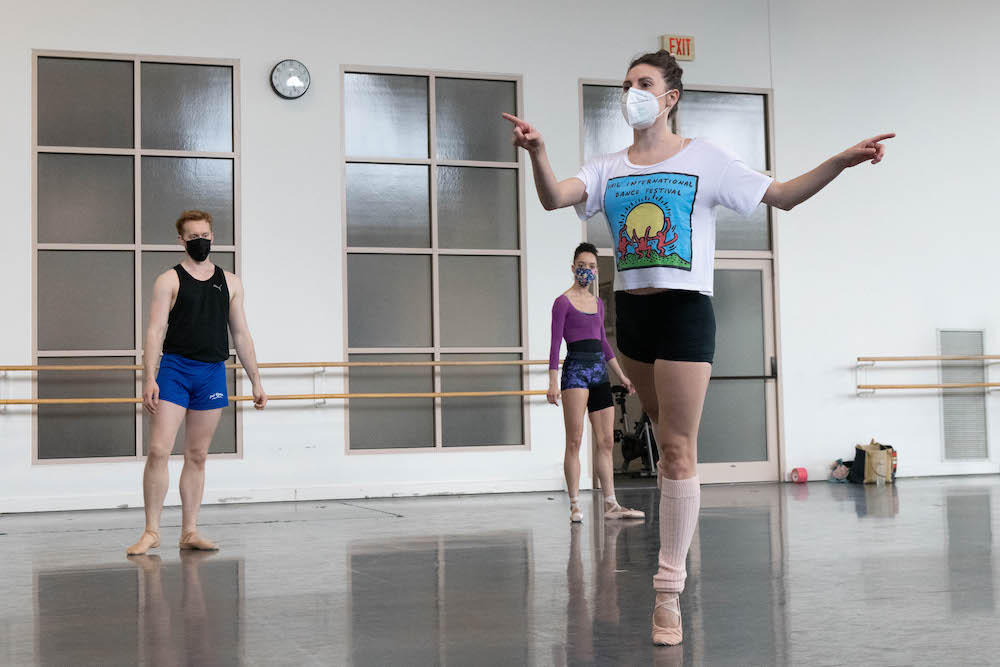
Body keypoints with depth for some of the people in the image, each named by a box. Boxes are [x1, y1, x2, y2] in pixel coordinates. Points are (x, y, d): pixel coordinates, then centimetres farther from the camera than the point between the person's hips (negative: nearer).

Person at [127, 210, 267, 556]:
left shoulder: (230, 283, 14)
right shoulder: (169, 281, 3)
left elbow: (241, 335, 16)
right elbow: (155, 331, -5)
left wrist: (256, 382, 12)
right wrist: (149, 378, -16)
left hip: (213, 372, 3)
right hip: (175, 369, -3)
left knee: (197, 457, 7)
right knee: (158, 451, -11)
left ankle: (190, 532, 13)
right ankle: (151, 531, -4)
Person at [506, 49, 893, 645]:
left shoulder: (705, 159, 0)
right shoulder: (608, 170, 9)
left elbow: (782, 195, 0)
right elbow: (554, 197, -9)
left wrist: (840, 162, -14)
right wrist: (537, 151, -29)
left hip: (684, 308, -5)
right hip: (631, 309, 5)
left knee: (679, 450, -9)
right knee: (665, 435, 19)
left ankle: (669, 593, -8)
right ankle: (678, 535, 40)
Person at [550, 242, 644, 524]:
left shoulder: (598, 303, 17)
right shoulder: (563, 302, -2)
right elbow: (555, 344, -6)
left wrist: (622, 376, 22)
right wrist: (553, 382, -14)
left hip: (600, 371, 7)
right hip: (575, 369, -7)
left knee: (606, 441, 4)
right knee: (575, 440, -9)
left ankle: (611, 505, 6)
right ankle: (575, 506, -7)